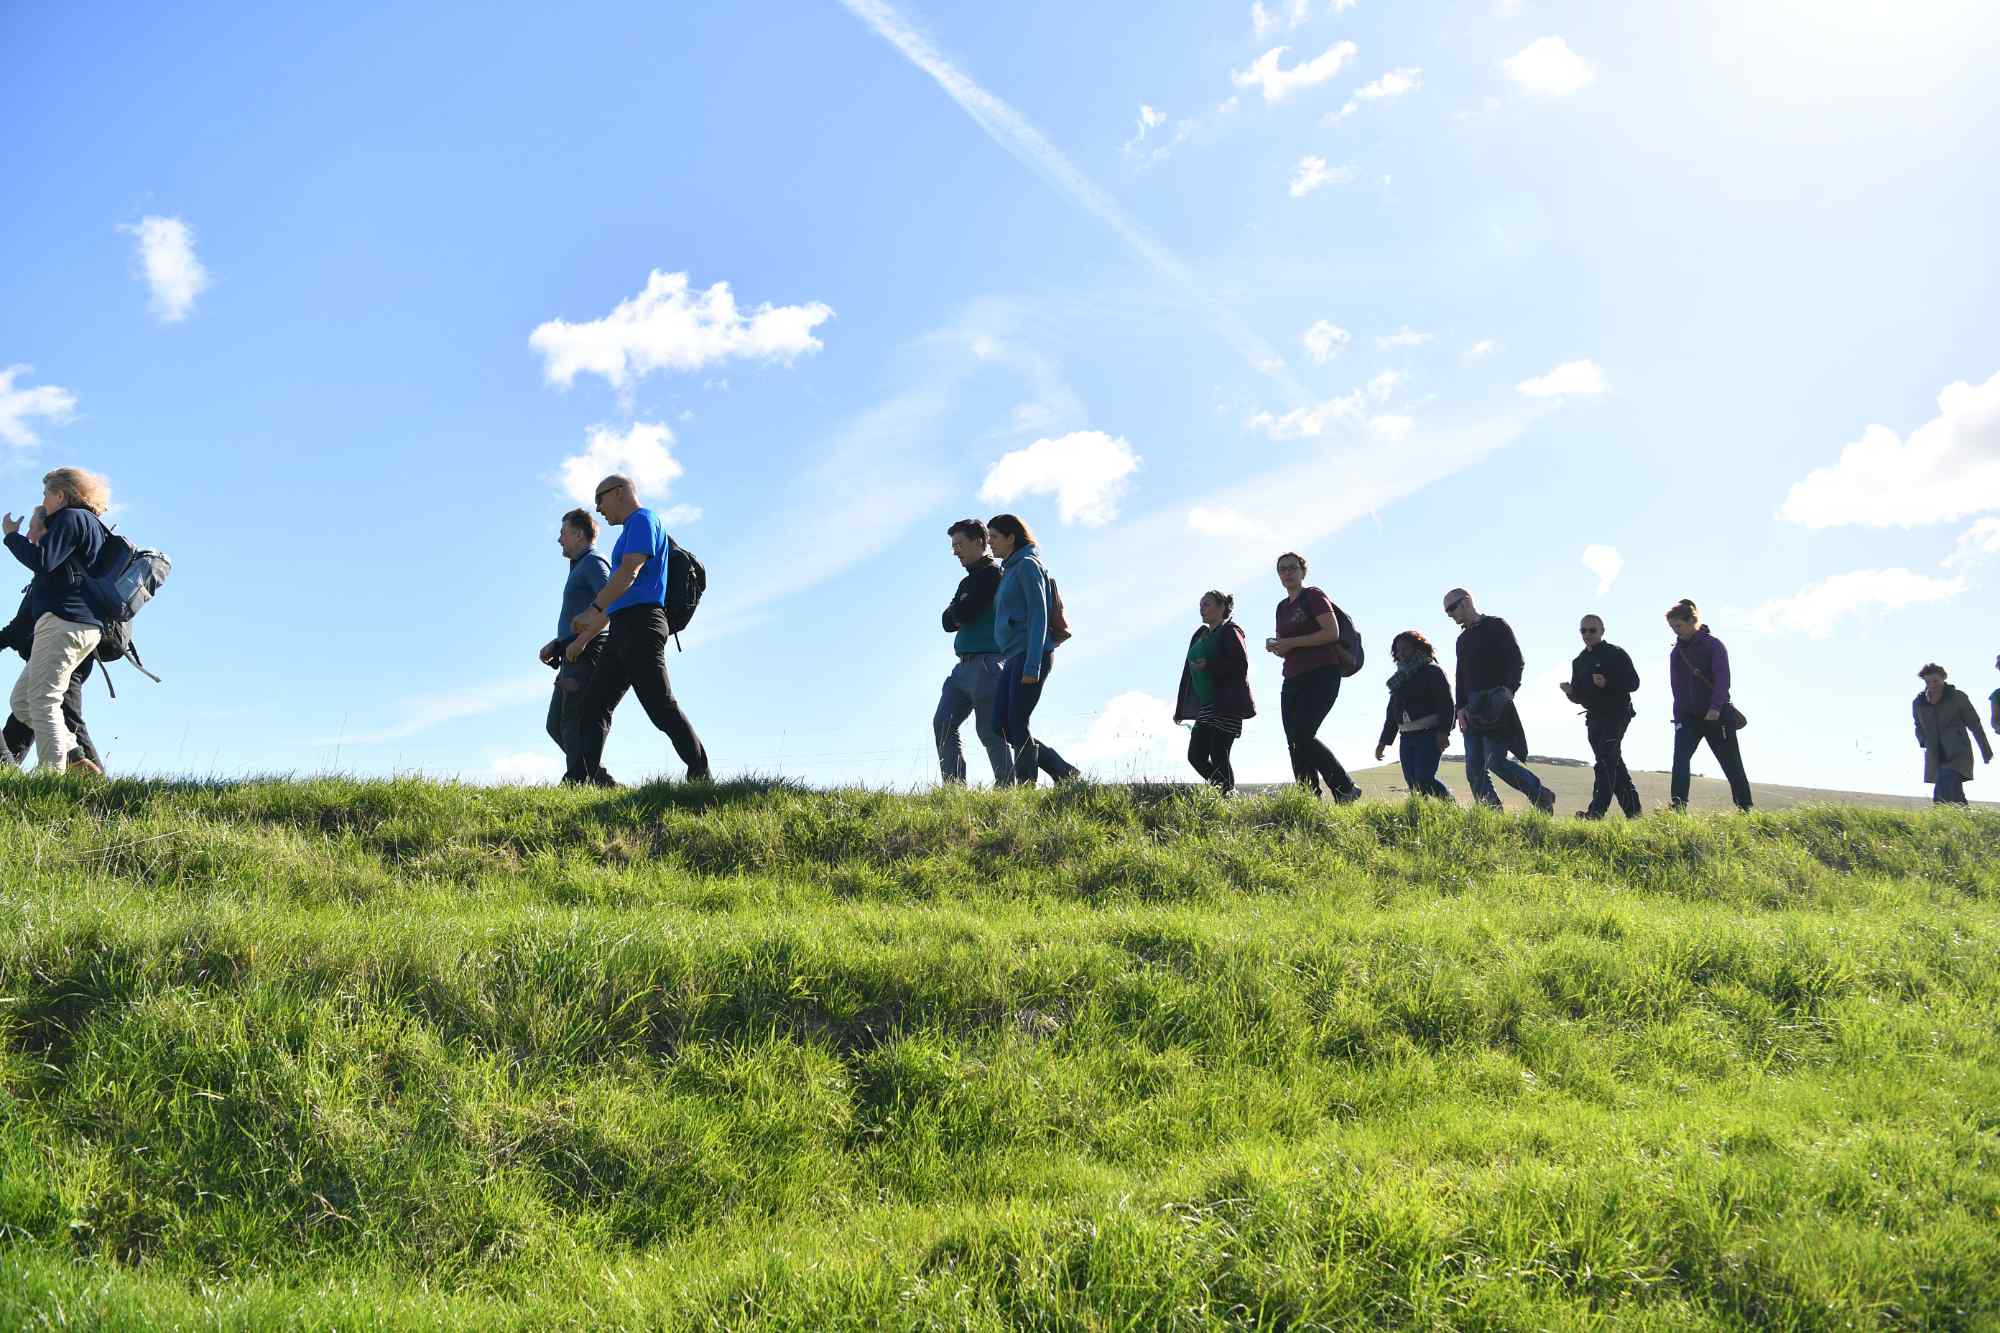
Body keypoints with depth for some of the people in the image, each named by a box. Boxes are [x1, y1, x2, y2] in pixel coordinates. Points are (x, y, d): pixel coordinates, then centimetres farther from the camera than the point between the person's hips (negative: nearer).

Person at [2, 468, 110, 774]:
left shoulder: (71, 517, -4)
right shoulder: (92, 525, 26)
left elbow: (41, 561, -17)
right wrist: (40, 535, 31)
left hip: (63, 621, -11)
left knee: (43, 701, -16)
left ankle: (52, 772, -22)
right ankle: (75, 757, -1)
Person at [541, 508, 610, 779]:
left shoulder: (593, 563, -5)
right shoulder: (579, 568, 27)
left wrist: (581, 642, -22)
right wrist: (554, 645, 17)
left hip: (586, 655, -10)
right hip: (572, 658, 10)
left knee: (573, 724, -13)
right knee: (556, 726, 8)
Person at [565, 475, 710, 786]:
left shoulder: (642, 519, -3)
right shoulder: (633, 530, 28)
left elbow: (629, 572, -16)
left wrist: (593, 609, -19)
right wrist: (592, 627, 34)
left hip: (640, 624, -10)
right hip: (624, 631, 10)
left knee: (661, 707, -12)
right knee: (592, 706, 2)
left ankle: (701, 775, -10)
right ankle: (581, 778, -4)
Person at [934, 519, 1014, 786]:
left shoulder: (993, 573, -5)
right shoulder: (967, 582, 23)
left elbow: (965, 613, -15)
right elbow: (948, 622, 13)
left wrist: (957, 613, 5)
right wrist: (964, 614, -6)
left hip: (986, 663, -9)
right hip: (965, 665, 9)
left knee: (988, 730, -9)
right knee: (942, 724, 0)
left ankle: (1007, 788, -5)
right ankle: (955, 787, -2)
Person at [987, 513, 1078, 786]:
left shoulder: (1028, 566, -6)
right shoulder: (1008, 570, 22)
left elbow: (1038, 615, -14)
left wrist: (1032, 665, -21)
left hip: (1031, 655, -9)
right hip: (1014, 657, 9)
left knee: (1017, 724, -11)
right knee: (1002, 725, 2)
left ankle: (1026, 785, -6)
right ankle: (1064, 772, 7)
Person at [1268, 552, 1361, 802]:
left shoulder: (1314, 596, -3)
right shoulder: (1283, 607, 19)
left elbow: (1332, 632, -15)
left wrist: (1291, 643, -16)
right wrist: (1275, 647, 4)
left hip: (1321, 675, -8)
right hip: (1293, 679, 8)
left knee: (1302, 735, -20)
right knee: (1294, 743, -2)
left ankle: (1346, 789, -10)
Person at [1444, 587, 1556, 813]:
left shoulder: (1496, 626, 0)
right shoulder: (1462, 640, 22)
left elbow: (1517, 663, -8)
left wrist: (1507, 692, -22)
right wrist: (1461, 708, 7)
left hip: (1495, 707, -7)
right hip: (1473, 709, 7)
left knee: (1495, 762, -15)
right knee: (1474, 772, -2)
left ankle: (1541, 796, 1)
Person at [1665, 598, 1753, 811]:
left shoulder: (1713, 645, -6)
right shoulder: (1676, 653, 11)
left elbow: (1723, 678, -15)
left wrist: (1715, 708, -27)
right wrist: (1678, 715, 6)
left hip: (1717, 715, -4)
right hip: (1688, 717, 4)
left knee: (1732, 766, 4)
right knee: (1680, 758, -17)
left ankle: (1745, 809, 15)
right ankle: (1678, 806, -24)